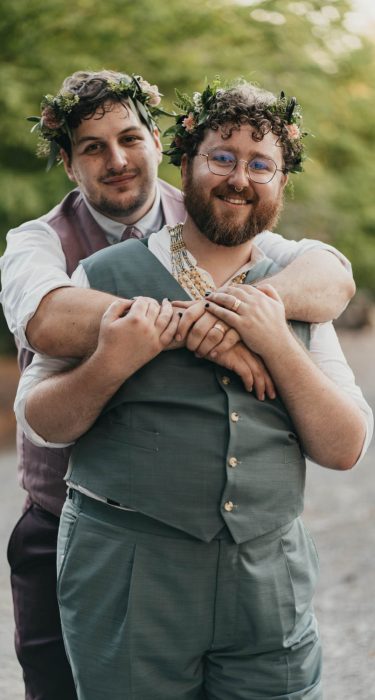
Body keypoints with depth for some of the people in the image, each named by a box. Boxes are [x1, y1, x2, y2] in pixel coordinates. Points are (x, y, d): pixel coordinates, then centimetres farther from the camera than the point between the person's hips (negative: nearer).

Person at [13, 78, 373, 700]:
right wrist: (110, 364, -16)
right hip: (126, 577, -2)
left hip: (269, 578, 3)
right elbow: (39, 423, 2)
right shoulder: (105, 276, 1)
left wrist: (279, 345, -10)